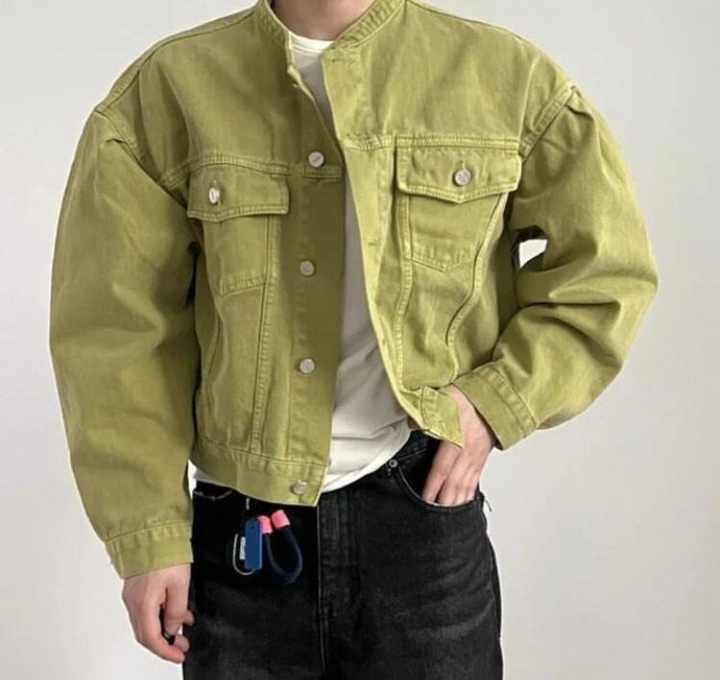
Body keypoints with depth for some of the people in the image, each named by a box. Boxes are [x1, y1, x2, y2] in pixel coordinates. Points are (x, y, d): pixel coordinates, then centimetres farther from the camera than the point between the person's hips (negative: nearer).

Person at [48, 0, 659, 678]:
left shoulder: (508, 76, -1)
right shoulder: (165, 90, -2)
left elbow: (607, 267, 5)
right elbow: (118, 330, -2)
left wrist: (496, 405, -8)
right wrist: (147, 536, -5)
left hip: (424, 514, 0)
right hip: (241, 536, 1)